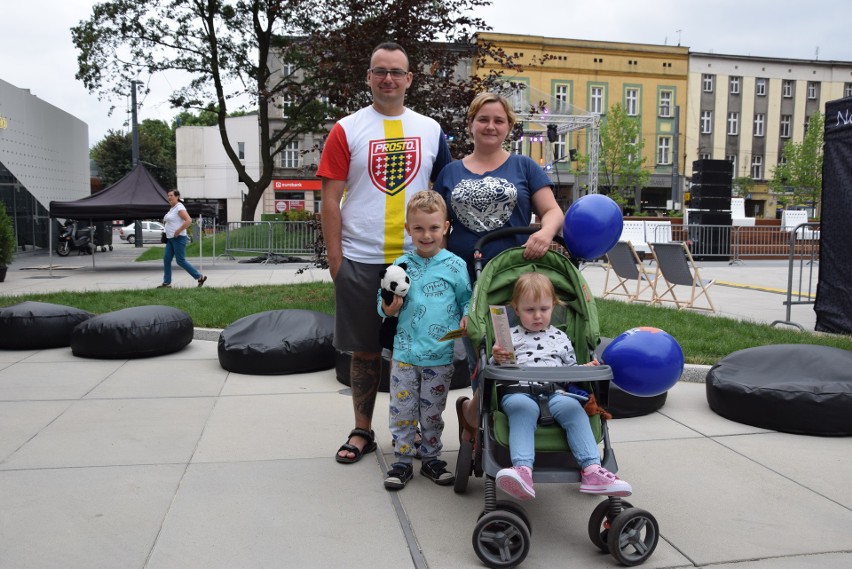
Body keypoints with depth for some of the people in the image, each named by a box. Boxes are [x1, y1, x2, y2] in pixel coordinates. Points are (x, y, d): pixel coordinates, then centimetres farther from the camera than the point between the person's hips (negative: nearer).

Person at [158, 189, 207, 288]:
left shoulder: (179, 207, -13)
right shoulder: (173, 208, 16)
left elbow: (188, 220, -25)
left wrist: (178, 231, -23)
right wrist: (166, 221, 14)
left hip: (178, 238, -10)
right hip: (171, 239, 10)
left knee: (181, 261, -7)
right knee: (166, 259, 6)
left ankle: (200, 277, 1)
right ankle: (166, 283, 10)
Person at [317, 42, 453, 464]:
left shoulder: (430, 130, 8)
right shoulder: (347, 130, 1)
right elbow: (330, 200, -1)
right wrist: (335, 260, -6)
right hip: (360, 262, -1)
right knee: (365, 352, 9)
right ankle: (362, 431, 24)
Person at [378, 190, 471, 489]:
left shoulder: (455, 266, -2)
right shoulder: (401, 265, 1)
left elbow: (467, 300, 5)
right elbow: (384, 302, 7)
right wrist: (388, 308, -15)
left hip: (440, 356, -1)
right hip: (405, 353, 1)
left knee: (432, 411, 12)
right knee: (402, 409, 7)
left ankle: (431, 457, 29)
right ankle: (403, 460, 22)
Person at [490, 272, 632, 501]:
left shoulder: (559, 337, 27)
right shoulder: (510, 336, 19)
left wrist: (585, 369, 8)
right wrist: (498, 359, -9)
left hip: (555, 392, 3)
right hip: (519, 391, -2)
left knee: (573, 408, -31)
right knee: (523, 408, -38)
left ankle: (592, 469, -39)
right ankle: (523, 471, -55)